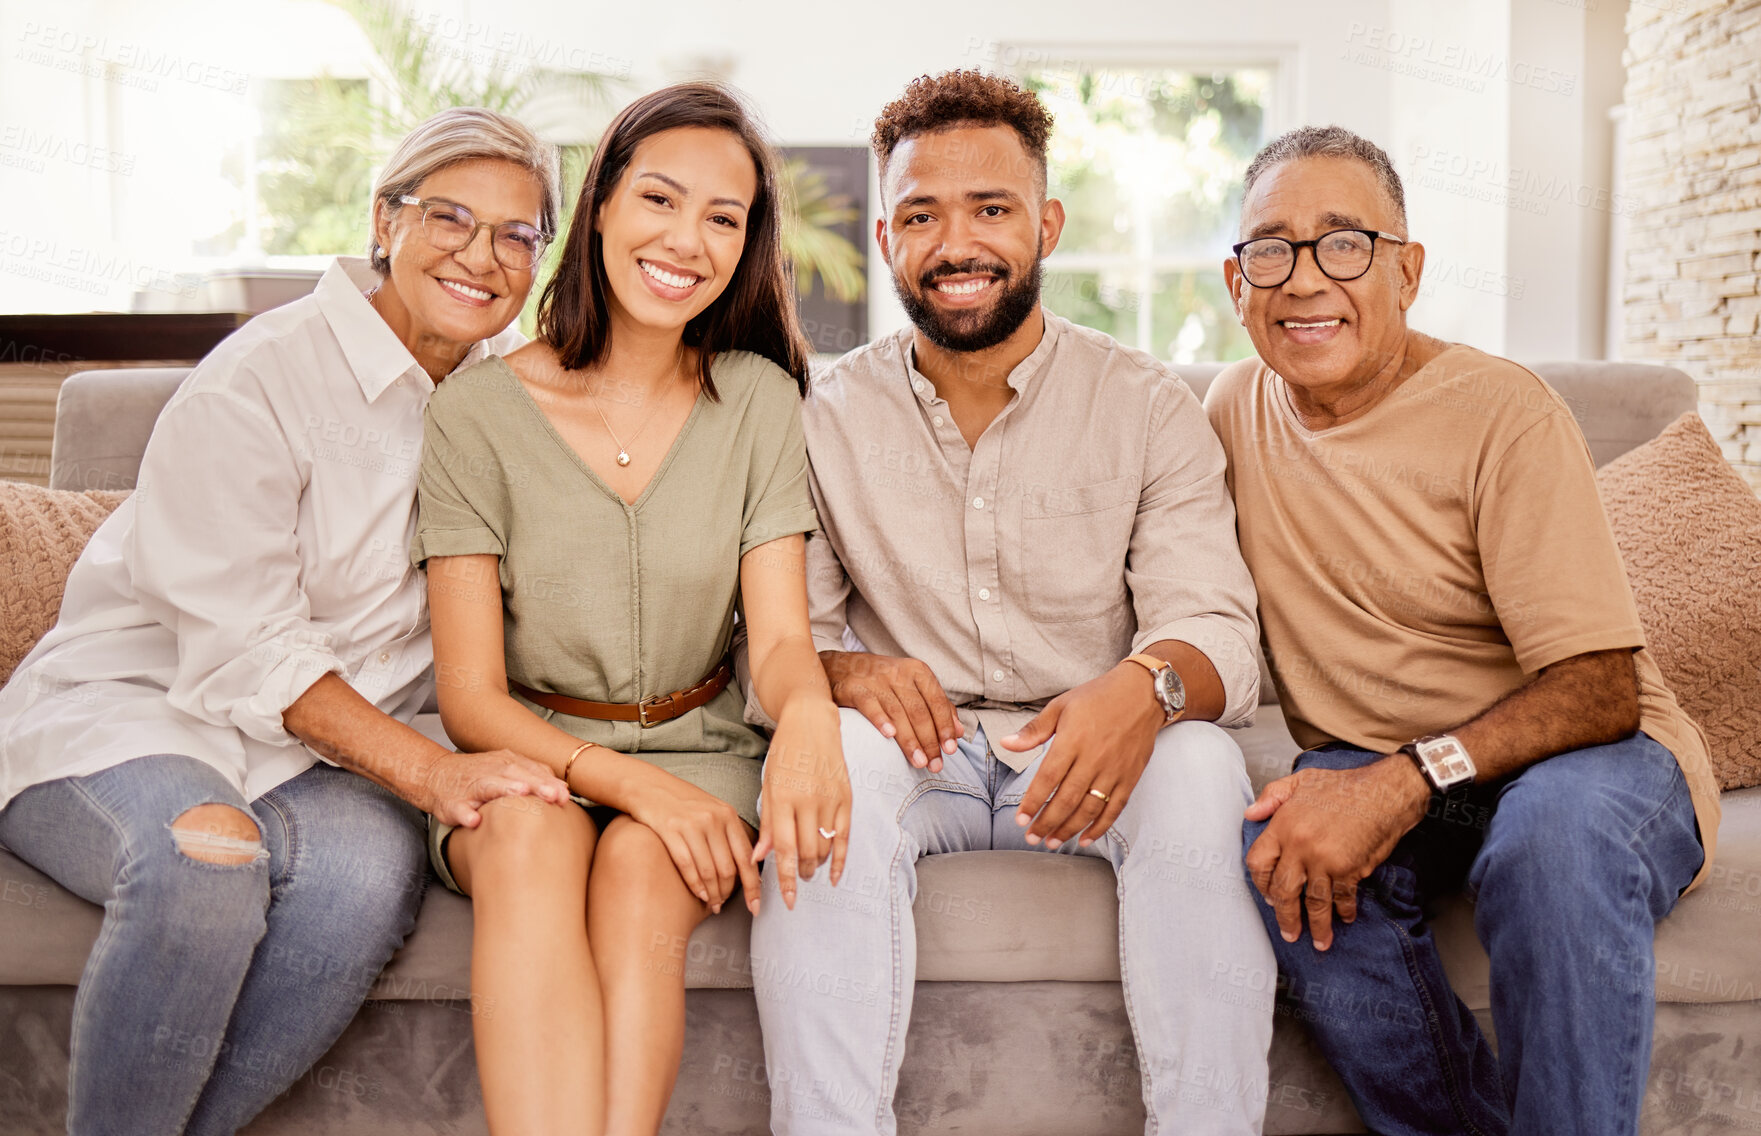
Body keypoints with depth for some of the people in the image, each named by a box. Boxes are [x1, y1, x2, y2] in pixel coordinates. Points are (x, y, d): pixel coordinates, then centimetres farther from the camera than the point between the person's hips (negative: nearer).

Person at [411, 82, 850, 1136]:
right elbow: (471, 694, -6)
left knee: (639, 869, -31)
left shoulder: (758, 401, 2)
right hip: (521, 757, -1)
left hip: (696, 750, 1)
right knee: (533, 841, -34)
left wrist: (807, 710, -31)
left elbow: (780, 634, -5)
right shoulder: (479, 410, -4)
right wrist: (629, 781, -24)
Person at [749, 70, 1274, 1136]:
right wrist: (839, 670, -25)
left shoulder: (1148, 406, 0)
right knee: (834, 762, -32)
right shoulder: (828, 418, 4)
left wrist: (1150, 684, -35)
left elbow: (1216, 625, -9)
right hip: (916, 757, 1)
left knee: (1198, 769, -31)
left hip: (1090, 762, 0)